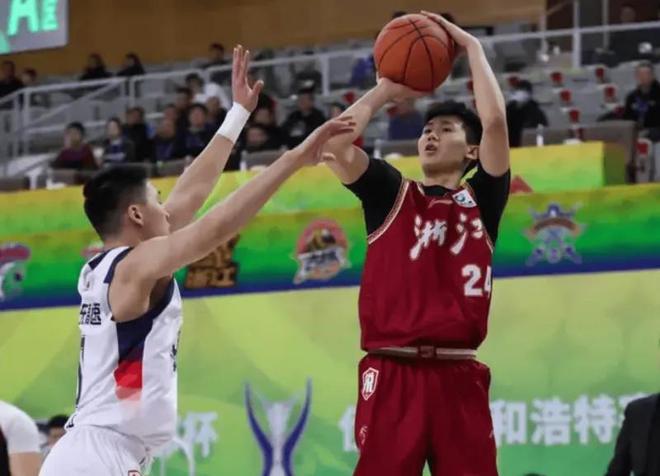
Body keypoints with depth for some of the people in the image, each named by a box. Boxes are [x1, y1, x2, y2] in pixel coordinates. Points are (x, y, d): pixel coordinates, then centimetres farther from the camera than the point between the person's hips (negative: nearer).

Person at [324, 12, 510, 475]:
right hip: (391, 373, 0)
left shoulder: (482, 200, 12)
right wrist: (387, 90, 12)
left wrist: (472, 46, 8)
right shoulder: (392, 195, 14)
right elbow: (337, 141, 0)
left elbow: (495, 121, -2)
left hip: (457, 375, 0)